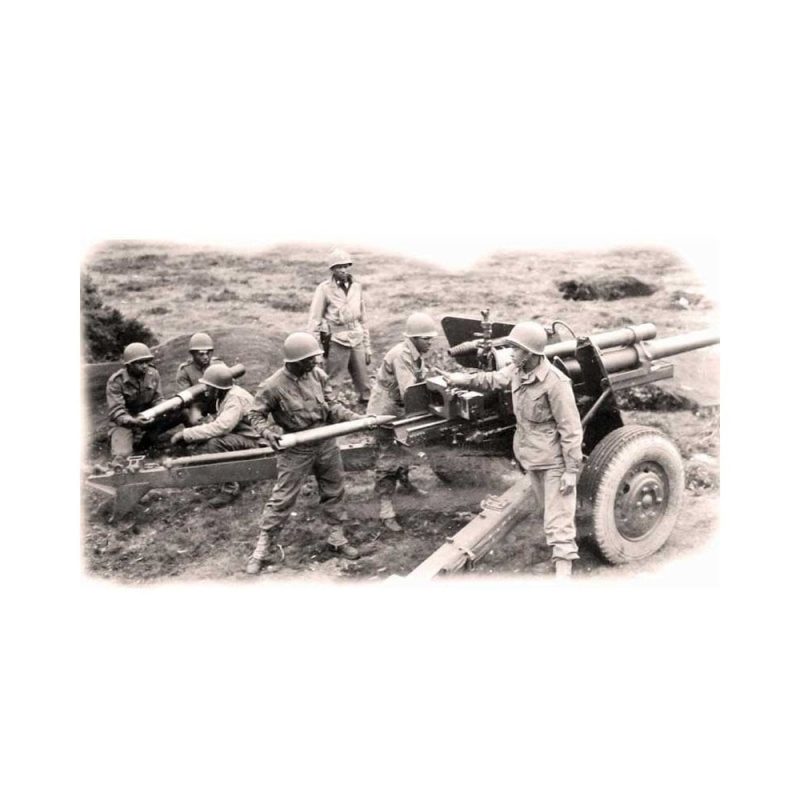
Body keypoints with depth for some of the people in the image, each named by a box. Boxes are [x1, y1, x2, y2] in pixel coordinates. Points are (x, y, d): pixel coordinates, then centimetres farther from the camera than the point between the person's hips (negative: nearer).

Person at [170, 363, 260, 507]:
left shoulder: (236, 399, -24)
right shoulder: (223, 396, 5)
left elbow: (221, 427, -35)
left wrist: (186, 433, -31)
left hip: (252, 440, -10)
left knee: (215, 443, -31)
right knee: (203, 438, 4)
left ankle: (230, 489, -17)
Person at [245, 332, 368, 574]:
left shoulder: (317, 375, -6)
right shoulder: (273, 386, -19)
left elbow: (333, 407, 1)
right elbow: (256, 415, -7)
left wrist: (358, 419, -9)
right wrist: (266, 433, -26)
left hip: (326, 444, 5)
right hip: (297, 450, -5)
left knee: (334, 492, 17)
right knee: (282, 499, 0)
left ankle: (337, 538, 35)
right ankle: (264, 547, 15)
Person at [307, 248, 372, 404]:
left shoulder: (356, 288, 10)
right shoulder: (324, 289, -4)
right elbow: (314, 321, -3)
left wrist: (367, 347, 16)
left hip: (357, 340, 5)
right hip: (336, 341, -5)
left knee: (364, 385, 6)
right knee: (332, 385, -4)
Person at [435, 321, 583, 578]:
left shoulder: (555, 382, -26)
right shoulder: (516, 371, -3)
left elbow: (570, 429, -22)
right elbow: (492, 379, 20)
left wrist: (572, 470, -21)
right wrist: (461, 379, 11)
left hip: (555, 460, -8)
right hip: (531, 457, 8)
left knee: (558, 518, -4)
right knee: (547, 508, 25)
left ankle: (563, 567, 3)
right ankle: (563, 551, 46)